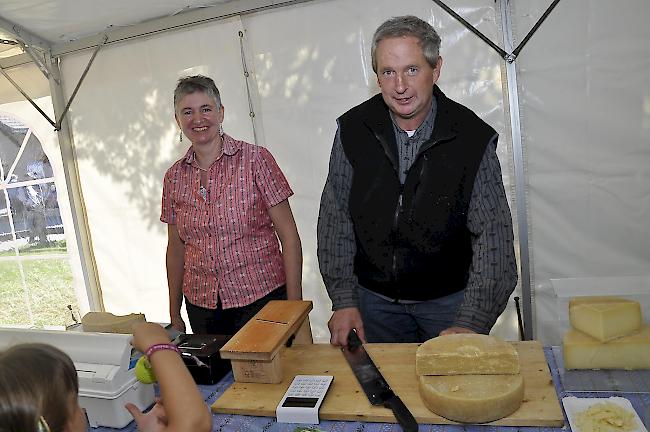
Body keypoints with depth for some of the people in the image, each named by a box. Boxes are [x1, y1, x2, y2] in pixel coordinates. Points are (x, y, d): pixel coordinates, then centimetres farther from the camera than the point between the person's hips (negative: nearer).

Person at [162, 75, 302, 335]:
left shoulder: (255, 159, -8)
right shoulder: (174, 177, 5)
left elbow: (289, 236, -8)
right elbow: (176, 247, 12)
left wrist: (295, 306, -12)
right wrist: (174, 315, 14)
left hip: (261, 298, -3)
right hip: (200, 305, 4)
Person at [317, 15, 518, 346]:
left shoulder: (474, 138, -13)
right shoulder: (352, 130, -8)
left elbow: (493, 237, -14)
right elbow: (335, 220, -5)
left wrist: (471, 323, -22)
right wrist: (344, 301, -9)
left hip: (450, 299, -1)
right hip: (374, 299, 2)